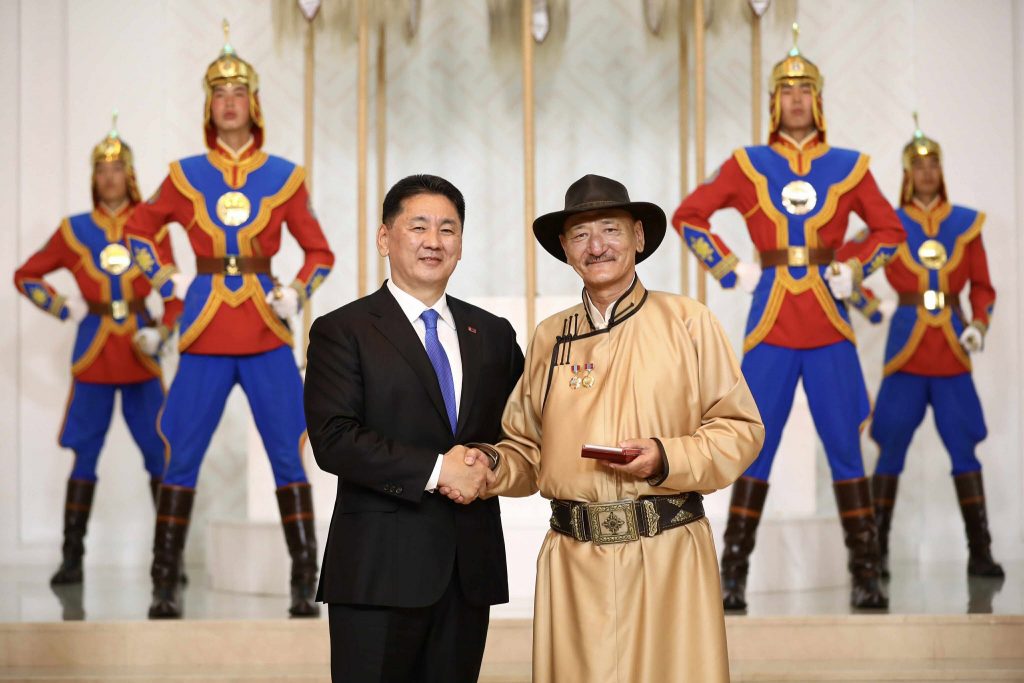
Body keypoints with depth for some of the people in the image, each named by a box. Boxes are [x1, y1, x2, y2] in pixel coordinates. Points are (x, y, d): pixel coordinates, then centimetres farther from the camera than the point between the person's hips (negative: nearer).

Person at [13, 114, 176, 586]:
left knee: (161, 457, -1)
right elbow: (25, 276, 13)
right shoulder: (74, 230, 4)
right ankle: (72, 559, 6)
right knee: (84, 457, 1)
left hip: (141, 356, 0)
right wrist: (62, 308, -1)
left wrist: (161, 332, -7)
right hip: (93, 356, 0)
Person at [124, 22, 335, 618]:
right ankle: (166, 585, 9)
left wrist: (297, 293, -6)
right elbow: (141, 228, 21)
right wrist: (168, 279, 7)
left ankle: (305, 586, 4)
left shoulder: (285, 178, 5)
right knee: (182, 459, 1)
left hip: (267, 333, 0)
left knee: (289, 458, -2)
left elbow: (320, 254, 12)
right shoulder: (186, 176, 6)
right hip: (206, 334, 1)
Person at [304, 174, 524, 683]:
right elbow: (333, 440, -12)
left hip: (470, 568, 5)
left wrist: (491, 464, -4)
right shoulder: (342, 331, -1)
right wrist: (436, 469, -17)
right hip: (379, 569, -4)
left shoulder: (493, 334, 14)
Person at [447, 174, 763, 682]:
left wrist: (667, 458, -14)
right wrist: (492, 465, -4)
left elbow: (741, 430, -1)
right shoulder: (548, 337, 12)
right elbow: (528, 449, 16)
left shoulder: (688, 321, 0)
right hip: (572, 559, 3)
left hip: (669, 553, -3)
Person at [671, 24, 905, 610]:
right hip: (770, 325, -1)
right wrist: (731, 271, 1)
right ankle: (733, 576, 5)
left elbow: (889, 229, 17)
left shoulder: (848, 167, 8)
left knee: (845, 449, 3)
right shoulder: (747, 166, 5)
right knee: (755, 450, -1)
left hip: (829, 326, 1)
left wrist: (854, 270, 2)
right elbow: (689, 216, 10)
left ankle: (866, 574, 9)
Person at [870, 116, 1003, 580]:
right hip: (906, 346, -1)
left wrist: (979, 325, -4)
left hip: (952, 349, 1)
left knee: (964, 449, -2)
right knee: (891, 449, -1)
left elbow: (982, 287, 11)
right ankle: (876, 551, 7)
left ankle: (980, 553, 2)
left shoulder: (966, 223, 9)